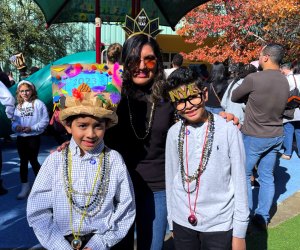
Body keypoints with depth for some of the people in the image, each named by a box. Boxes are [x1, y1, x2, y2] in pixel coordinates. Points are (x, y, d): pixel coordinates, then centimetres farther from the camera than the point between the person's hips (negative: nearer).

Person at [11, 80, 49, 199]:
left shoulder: (38, 103, -6)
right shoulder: (18, 106, 10)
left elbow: (45, 120, -11)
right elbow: (14, 121, 10)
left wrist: (32, 128, -18)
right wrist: (16, 126, -13)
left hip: (34, 137, -5)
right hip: (21, 138, 5)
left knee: (33, 160, 2)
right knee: (23, 161, 9)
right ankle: (25, 187, 19)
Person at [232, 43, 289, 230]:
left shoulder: (254, 78, -19)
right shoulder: (285, 81, 2)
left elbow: (234, 97, -6)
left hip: (254, 136, -6)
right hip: (276, 136, 6)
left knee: (244, 174, 11)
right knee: (267, 177, 13)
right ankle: (263, 218, 23)